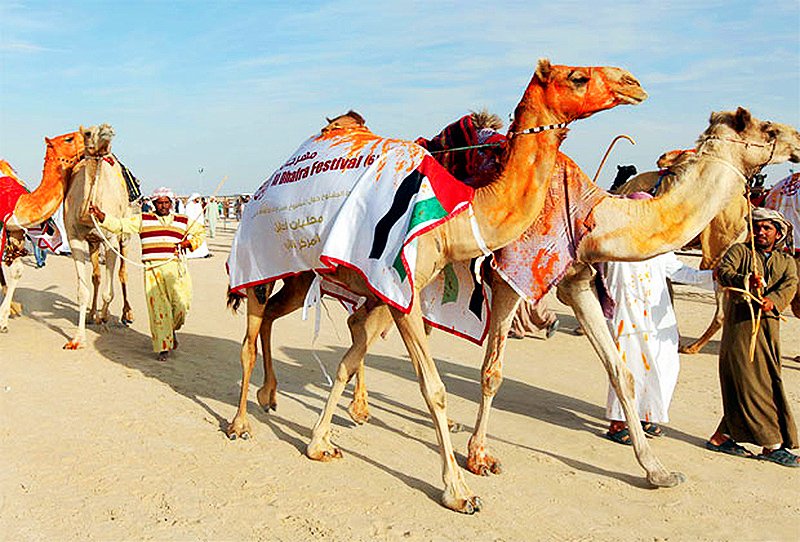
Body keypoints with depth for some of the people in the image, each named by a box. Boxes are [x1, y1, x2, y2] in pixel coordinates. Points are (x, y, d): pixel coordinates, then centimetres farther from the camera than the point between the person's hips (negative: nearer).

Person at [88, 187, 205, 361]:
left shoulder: (183, 221, 17)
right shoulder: (143, 220, 13)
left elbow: (201, 234, 26)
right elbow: (119, 224, 7)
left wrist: (188, 243, 7)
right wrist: (100, 215, -7)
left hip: (175, 267, 1)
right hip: (152, 268, -1)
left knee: (181, 304, -4)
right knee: (157, 307, -4)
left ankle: (172, 329, 30)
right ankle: (163, 347, 6)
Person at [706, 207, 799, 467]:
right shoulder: (740, 250, 6)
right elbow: (723, 270, -13)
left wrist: (772, 300, -25)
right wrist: (744, 280, -33)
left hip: (769, 325, 5)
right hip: (740, 322, -5)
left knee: (743, 386, 8)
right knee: (755, 384, -5)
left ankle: (722, 437, 19)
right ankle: (772, 445, 1)